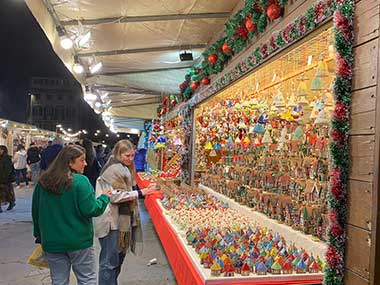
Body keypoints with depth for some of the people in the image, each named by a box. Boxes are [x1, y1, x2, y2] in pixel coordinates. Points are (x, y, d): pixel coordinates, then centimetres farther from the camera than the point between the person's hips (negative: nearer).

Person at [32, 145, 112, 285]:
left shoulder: (42, 182, 1)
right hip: (79, 242, -5)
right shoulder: (80, 181, -17)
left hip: (52, 242, 5)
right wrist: (104, 197, -1)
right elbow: (91, 210, -18)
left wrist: (39, 235, 21)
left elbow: (35, 212, 9)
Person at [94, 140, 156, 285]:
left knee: (119, 256, 18)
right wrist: (140, 193, -20)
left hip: (120, 219, 10)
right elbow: (116, 195, -20)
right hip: (111, 221, -10)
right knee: (110, 261, -2)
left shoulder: (123, 168, 16)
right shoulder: (115, 169, -16)